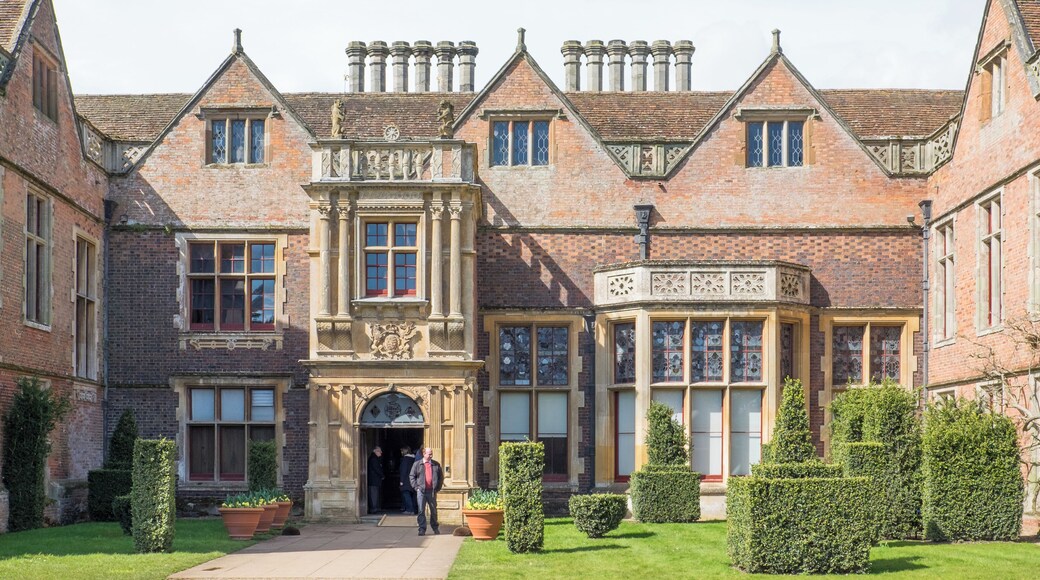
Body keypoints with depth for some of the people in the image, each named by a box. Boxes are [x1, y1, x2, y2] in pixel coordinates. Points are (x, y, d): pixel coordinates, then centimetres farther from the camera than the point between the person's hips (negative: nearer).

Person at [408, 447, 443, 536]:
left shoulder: (436, 464, 8)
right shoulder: (417, 464, 4)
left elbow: (441, 477, 14)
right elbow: (411, 476, 5)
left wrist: (438, 487, 5)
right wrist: (416, 487, -4)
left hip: (432, 491, 2)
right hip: (421, 491, -2)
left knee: (434, 510, 10)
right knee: (421, 511, -3)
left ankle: (435, 528, 25)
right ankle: (422, 529, 1)